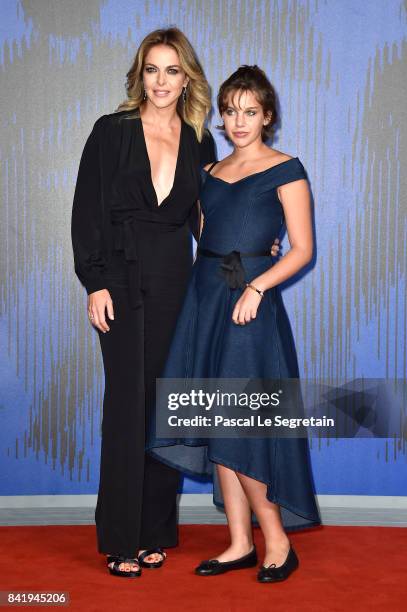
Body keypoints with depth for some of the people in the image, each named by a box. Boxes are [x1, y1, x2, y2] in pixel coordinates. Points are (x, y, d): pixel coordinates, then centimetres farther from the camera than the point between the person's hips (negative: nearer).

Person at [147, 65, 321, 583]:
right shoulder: (211, 173, 16)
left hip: (249, 302, -6)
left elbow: (302, 249, -7)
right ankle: (240, 544, 15)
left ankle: (277, 542, 9)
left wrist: (256, 286, -19)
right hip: (203, 298, 6)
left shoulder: (285, 170, -1)